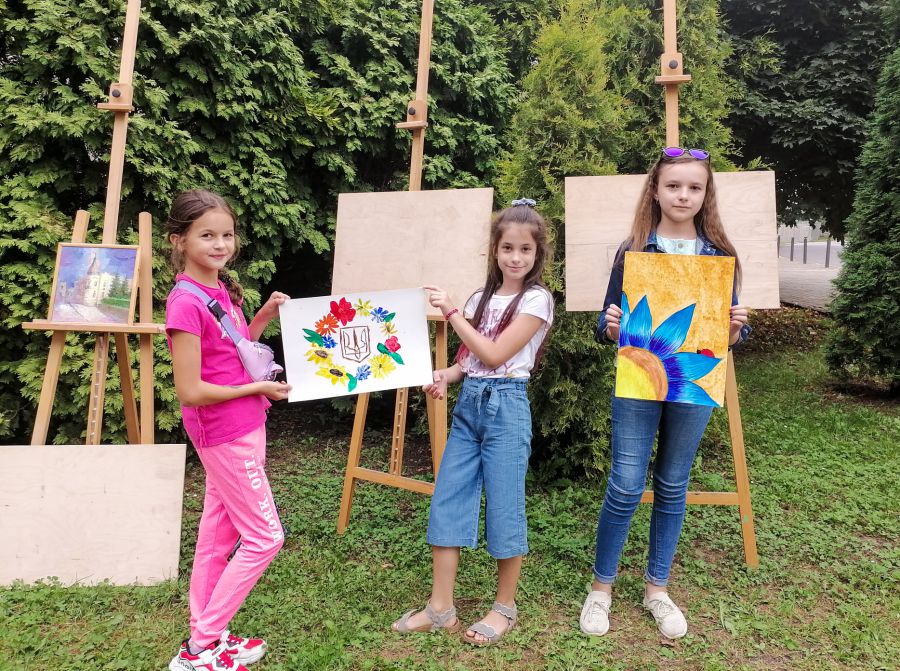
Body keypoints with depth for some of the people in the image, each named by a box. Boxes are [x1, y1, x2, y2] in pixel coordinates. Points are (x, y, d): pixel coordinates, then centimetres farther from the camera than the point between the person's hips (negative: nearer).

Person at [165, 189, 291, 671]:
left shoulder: (222, 290, 5)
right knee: (265, 538, 0)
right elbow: (190, 391, -22)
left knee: (219, 534, 16)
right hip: (223, 435, -8)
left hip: (244, 427, 8)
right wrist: (258, 389, -15)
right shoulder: (185, 303, -21)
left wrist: (265, 316, 4)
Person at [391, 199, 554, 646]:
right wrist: (446, 375, -6)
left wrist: (451, 312, -10)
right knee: (446, 502, 4)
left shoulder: (536, 299, -7)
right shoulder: (481, 298, 12)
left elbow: (494, 355, -14)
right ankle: (440, 607, 16)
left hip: (505, 406, -6)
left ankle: (505, 607, 21)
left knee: (503, 508, 2)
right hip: (467, 403, 6)